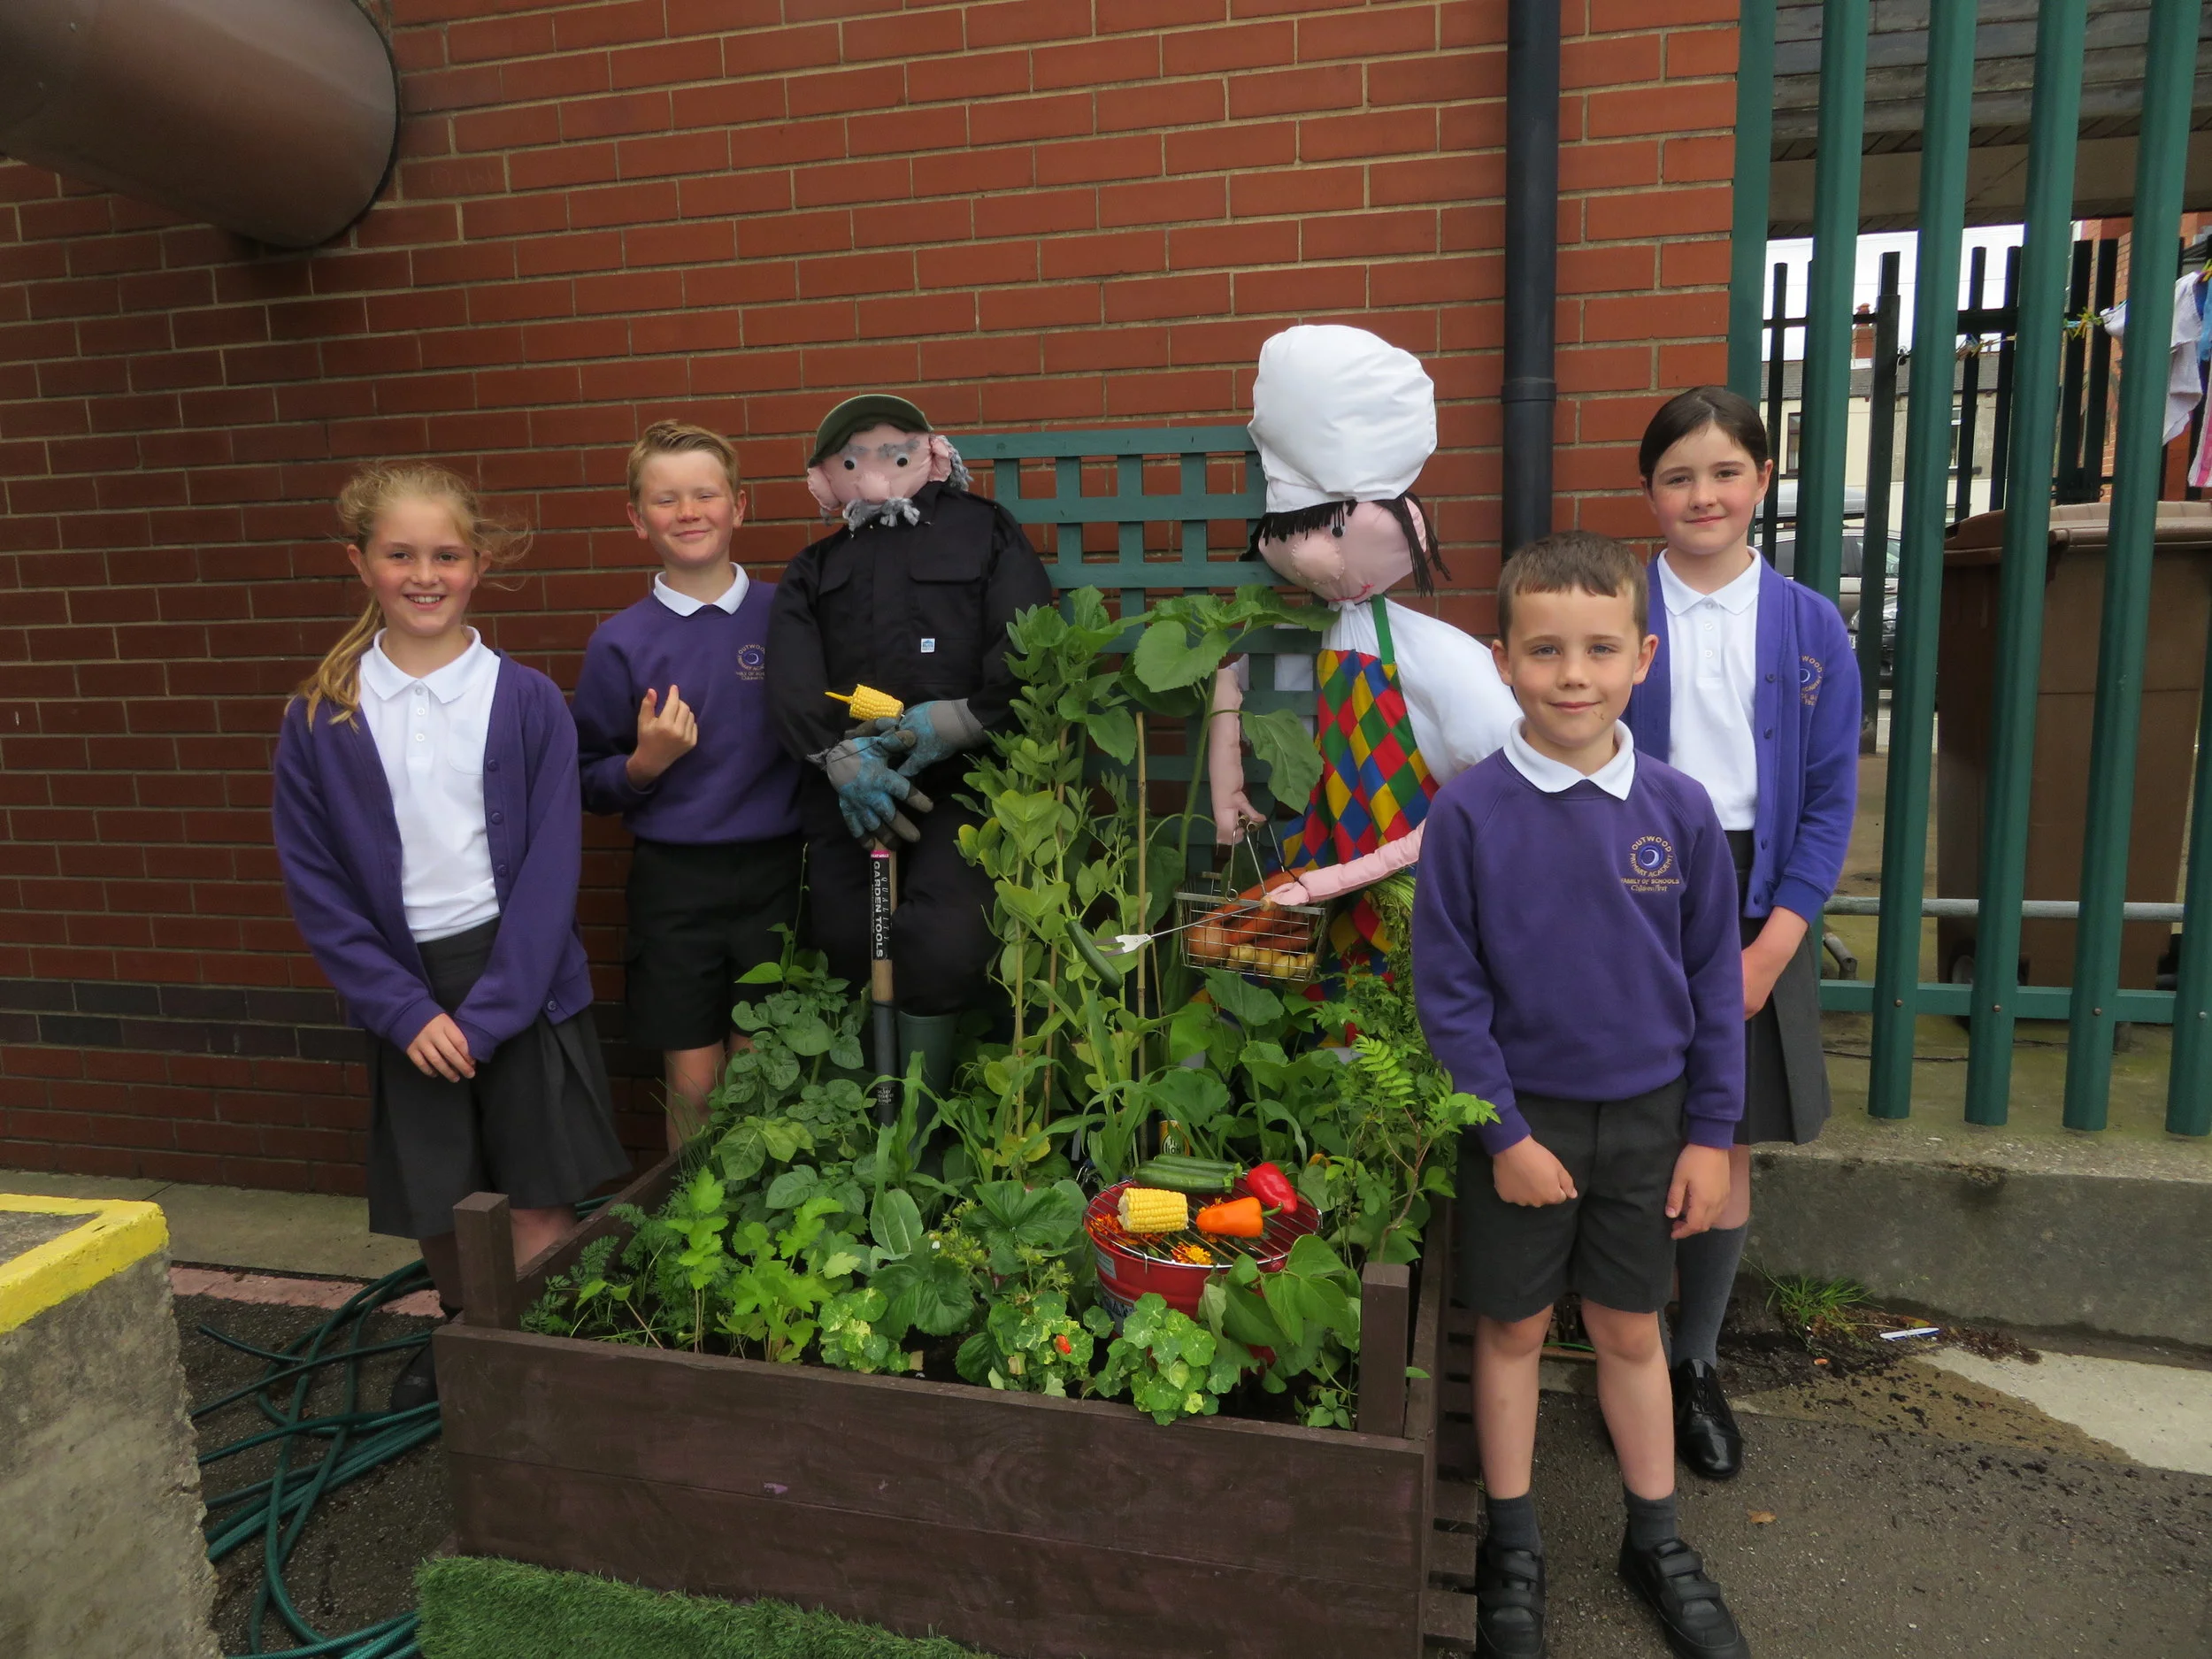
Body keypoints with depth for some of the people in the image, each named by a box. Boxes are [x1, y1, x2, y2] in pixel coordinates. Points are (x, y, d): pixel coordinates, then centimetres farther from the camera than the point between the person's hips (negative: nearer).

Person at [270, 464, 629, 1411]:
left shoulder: (526, 702, -4)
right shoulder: (319, 719, 0)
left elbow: (551, 867, -6)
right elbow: (314, 884, 0)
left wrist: (488, 1012, -13)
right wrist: (406, 1010, -9)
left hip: (520, 976, -2)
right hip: (406, 989, 2)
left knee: (540, 1201, 2)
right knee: (433, 1204, 14)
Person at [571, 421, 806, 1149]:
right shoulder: (620, 642, -1)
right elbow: (590, 784, 3)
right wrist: (643, 765, -14)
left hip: (773, 873, 0)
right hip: (672, 879, 0)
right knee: (692, 1083, 7)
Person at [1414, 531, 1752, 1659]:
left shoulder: (1676, 809, -7)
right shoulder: (1468, 813, -13)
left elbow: (1714, 982, 1)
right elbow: (1447, 992, -10)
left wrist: (1711, 1133, 1)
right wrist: (1503, 1134, -11)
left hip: (1646, 1116, 2)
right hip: (1522, 1117, -2)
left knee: (1630, 1327, 17)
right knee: (1513, 1325, 13)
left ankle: (1656, 1542, 37)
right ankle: (1511, 1546, 32)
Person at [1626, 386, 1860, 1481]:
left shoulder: (1811, 627, 3)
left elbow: (1830, 802, 3)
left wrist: (1772, 944, -7)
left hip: (1758, 910, 2)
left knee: (1727, 1147, 10)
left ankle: (1698, 1364, 28)